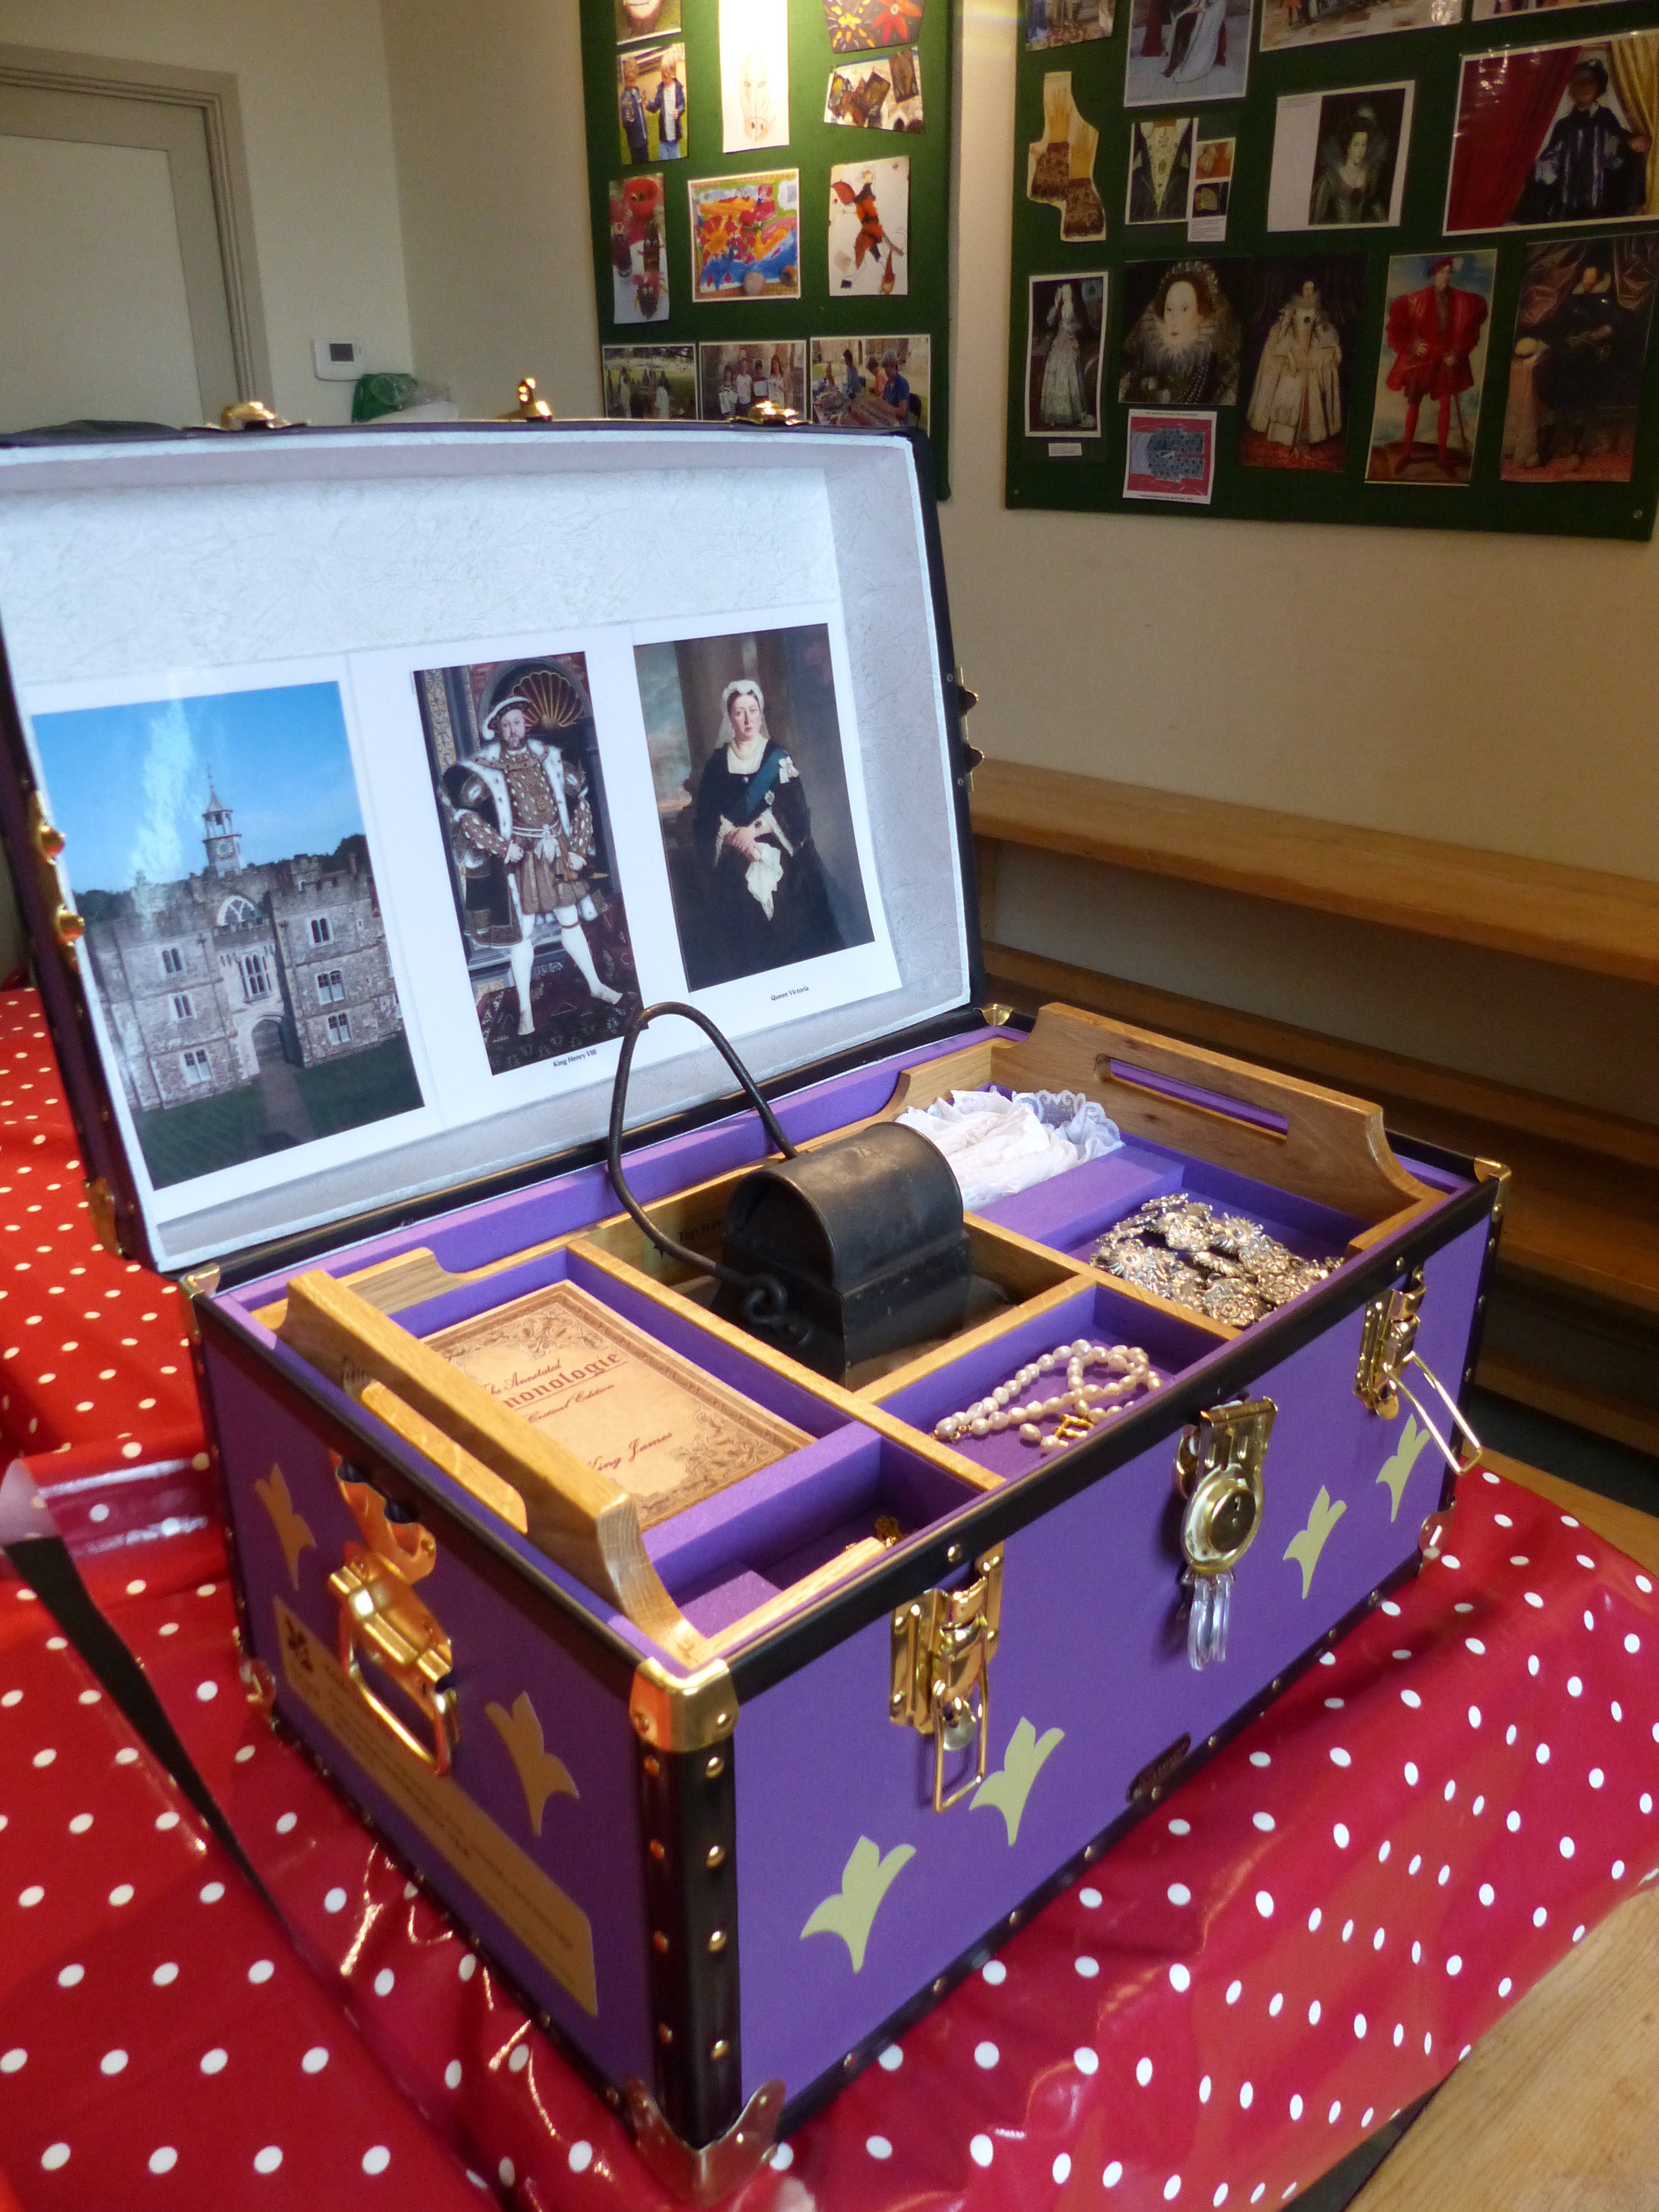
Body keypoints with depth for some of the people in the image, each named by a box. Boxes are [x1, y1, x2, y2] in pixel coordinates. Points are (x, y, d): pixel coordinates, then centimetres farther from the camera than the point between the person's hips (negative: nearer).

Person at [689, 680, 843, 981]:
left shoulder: (778, 756, 6)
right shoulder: (717, 762, 8)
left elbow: (793, 809, -5)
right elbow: (704, 818, 1)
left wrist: (753, 830, -17)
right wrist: (735, 837, -17)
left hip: (781, 863, 0)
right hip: (735, 867, 1)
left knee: (790, 931, -5)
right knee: (745, 942, -4)